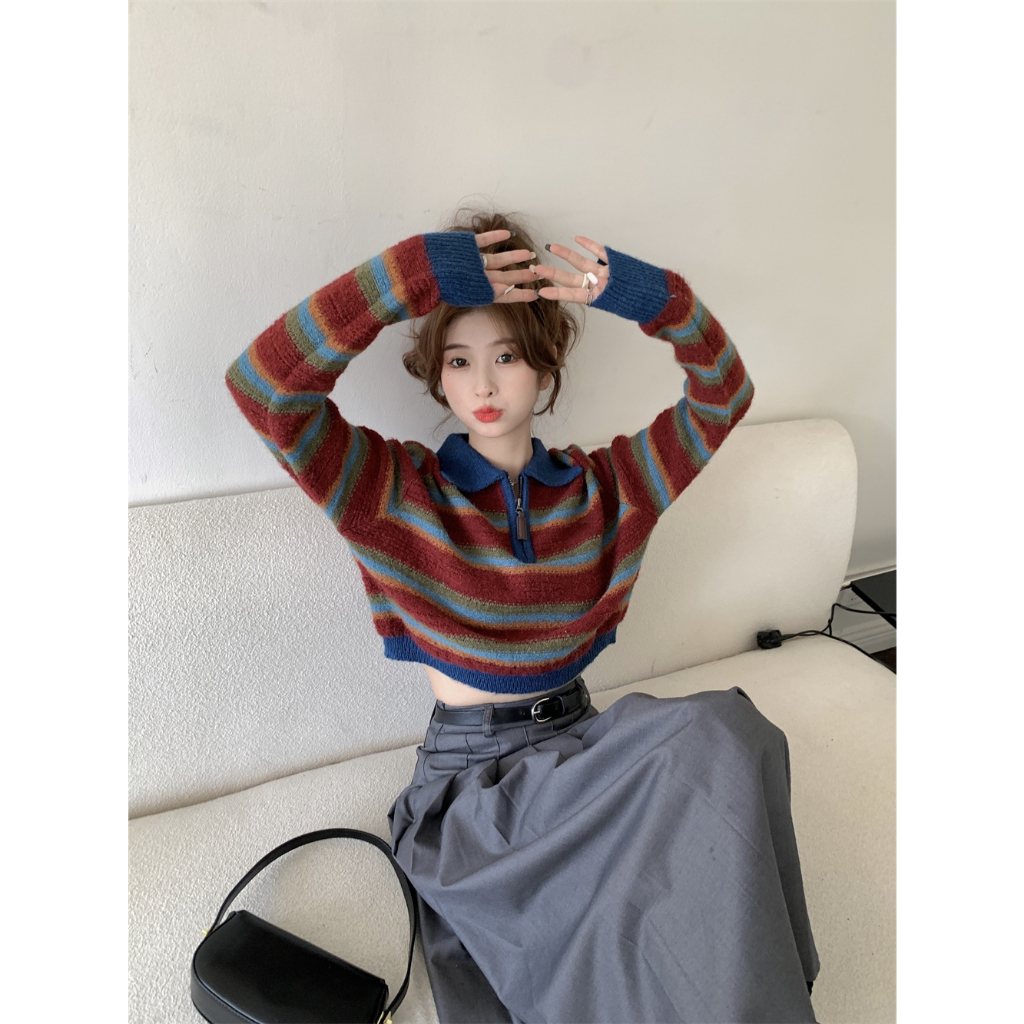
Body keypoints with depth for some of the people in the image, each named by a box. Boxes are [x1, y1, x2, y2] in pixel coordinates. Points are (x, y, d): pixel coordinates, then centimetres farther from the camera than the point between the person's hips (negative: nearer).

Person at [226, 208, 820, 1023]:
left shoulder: (604, 485, 6)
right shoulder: (398, 490, -4)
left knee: (723, 730, -27)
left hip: (582, 743, 4)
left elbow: (724, 396, 3)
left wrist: (651, 297, -15)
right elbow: (264, 385, -16)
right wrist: (415, 274, -20)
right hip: (469, 775, -3)